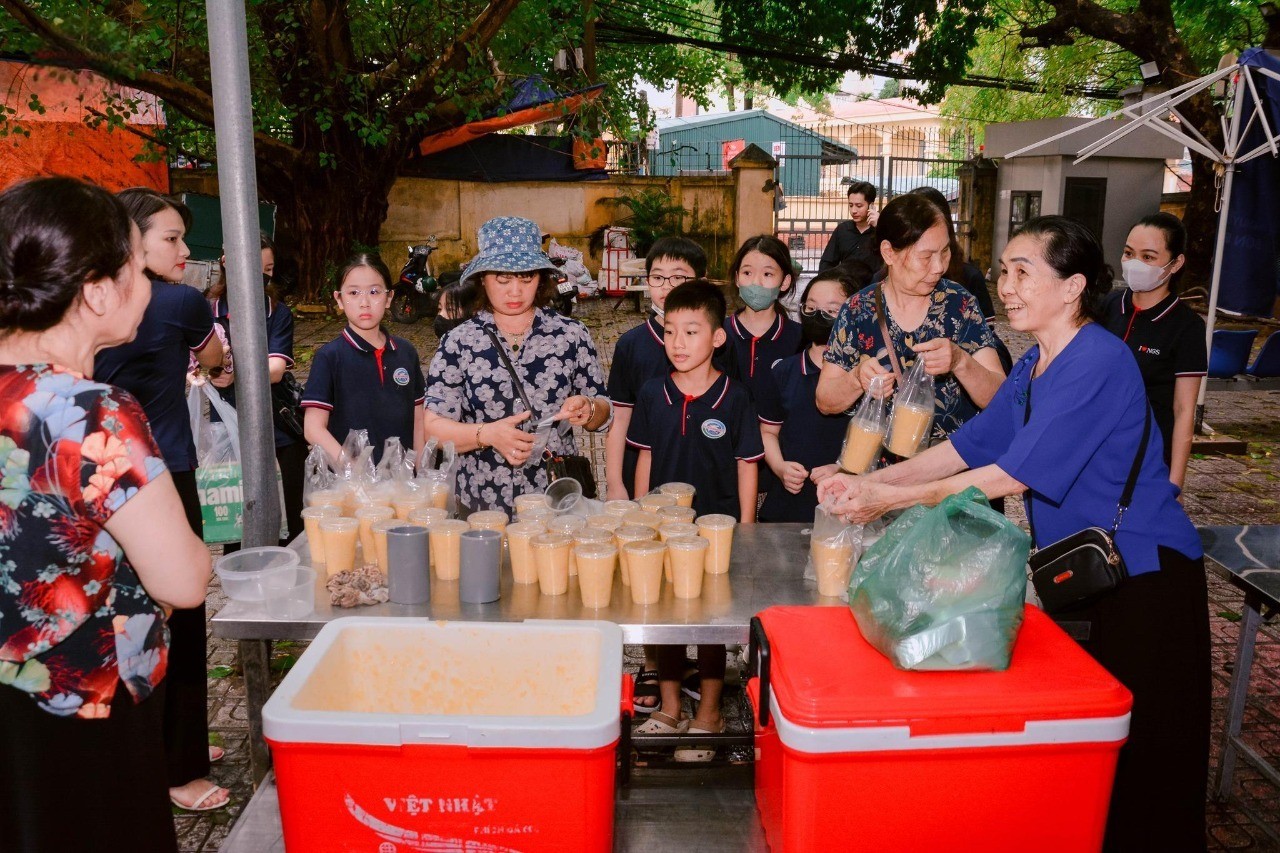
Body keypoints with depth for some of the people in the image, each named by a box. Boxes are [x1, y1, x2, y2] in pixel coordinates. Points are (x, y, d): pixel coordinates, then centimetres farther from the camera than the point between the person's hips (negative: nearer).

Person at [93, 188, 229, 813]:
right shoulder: (181, 303, -10)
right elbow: (212, 358, 11)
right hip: (163, 481, -7)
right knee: (181, 622, 3)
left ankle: (166, 748, 33)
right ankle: (180, 771, 14)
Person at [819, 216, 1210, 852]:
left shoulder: (1098, 363, -23)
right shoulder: (1035, 367, 7)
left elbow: (1014, 474, -26)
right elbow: (969, 445, 6)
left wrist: (891, 498, -23)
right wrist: (869, 482, -5)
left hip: (1145, 574, -9)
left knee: (1137, 763, 6)